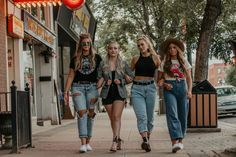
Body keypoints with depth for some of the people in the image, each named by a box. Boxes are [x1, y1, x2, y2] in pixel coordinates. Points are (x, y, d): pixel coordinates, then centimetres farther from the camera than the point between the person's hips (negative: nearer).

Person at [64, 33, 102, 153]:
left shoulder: (96, 58, 9)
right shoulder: (75, 59, 12)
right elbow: (71, 76, 12)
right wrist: (66, 91, 5)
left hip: (92, 87, 0)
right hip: (78, 87, 0)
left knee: (90, 114, 0)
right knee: (82, 113, -13)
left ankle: (88, 142, 9)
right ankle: (83, 143, -16)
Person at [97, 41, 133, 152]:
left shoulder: (123, 64, 6)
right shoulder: (103, 64, 7)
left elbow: (131, 78, 10)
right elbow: (99, 79, 6)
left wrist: (121, 81, -6)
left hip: (119, 92, -2)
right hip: (107, 92, 2)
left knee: (116, 116, -14)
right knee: (112, 118, 6)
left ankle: (115, 141, -19)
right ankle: (118, 140, 19)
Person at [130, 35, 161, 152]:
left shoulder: (155, 58, 5)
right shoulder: (135, 59, 9)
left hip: (150, 87, 0)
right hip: (137, 88, 0)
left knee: (149, 116, 6)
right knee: (141, 116, -15)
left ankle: (147, 139, 20)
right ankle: (145, 140, -24)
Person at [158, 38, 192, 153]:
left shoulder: (184, 62, 12)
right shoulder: (164, 63, 10)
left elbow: (189, 78, 9)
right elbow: (160, 79, 12)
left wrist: (189, 90, -5)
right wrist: (163, 84, -9)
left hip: (182, 87, 2)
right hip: (169, 89, -2)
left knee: (183, 115, 2)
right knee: (172, 114, -17)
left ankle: (180, 140, 16)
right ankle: (175, 142, -27)